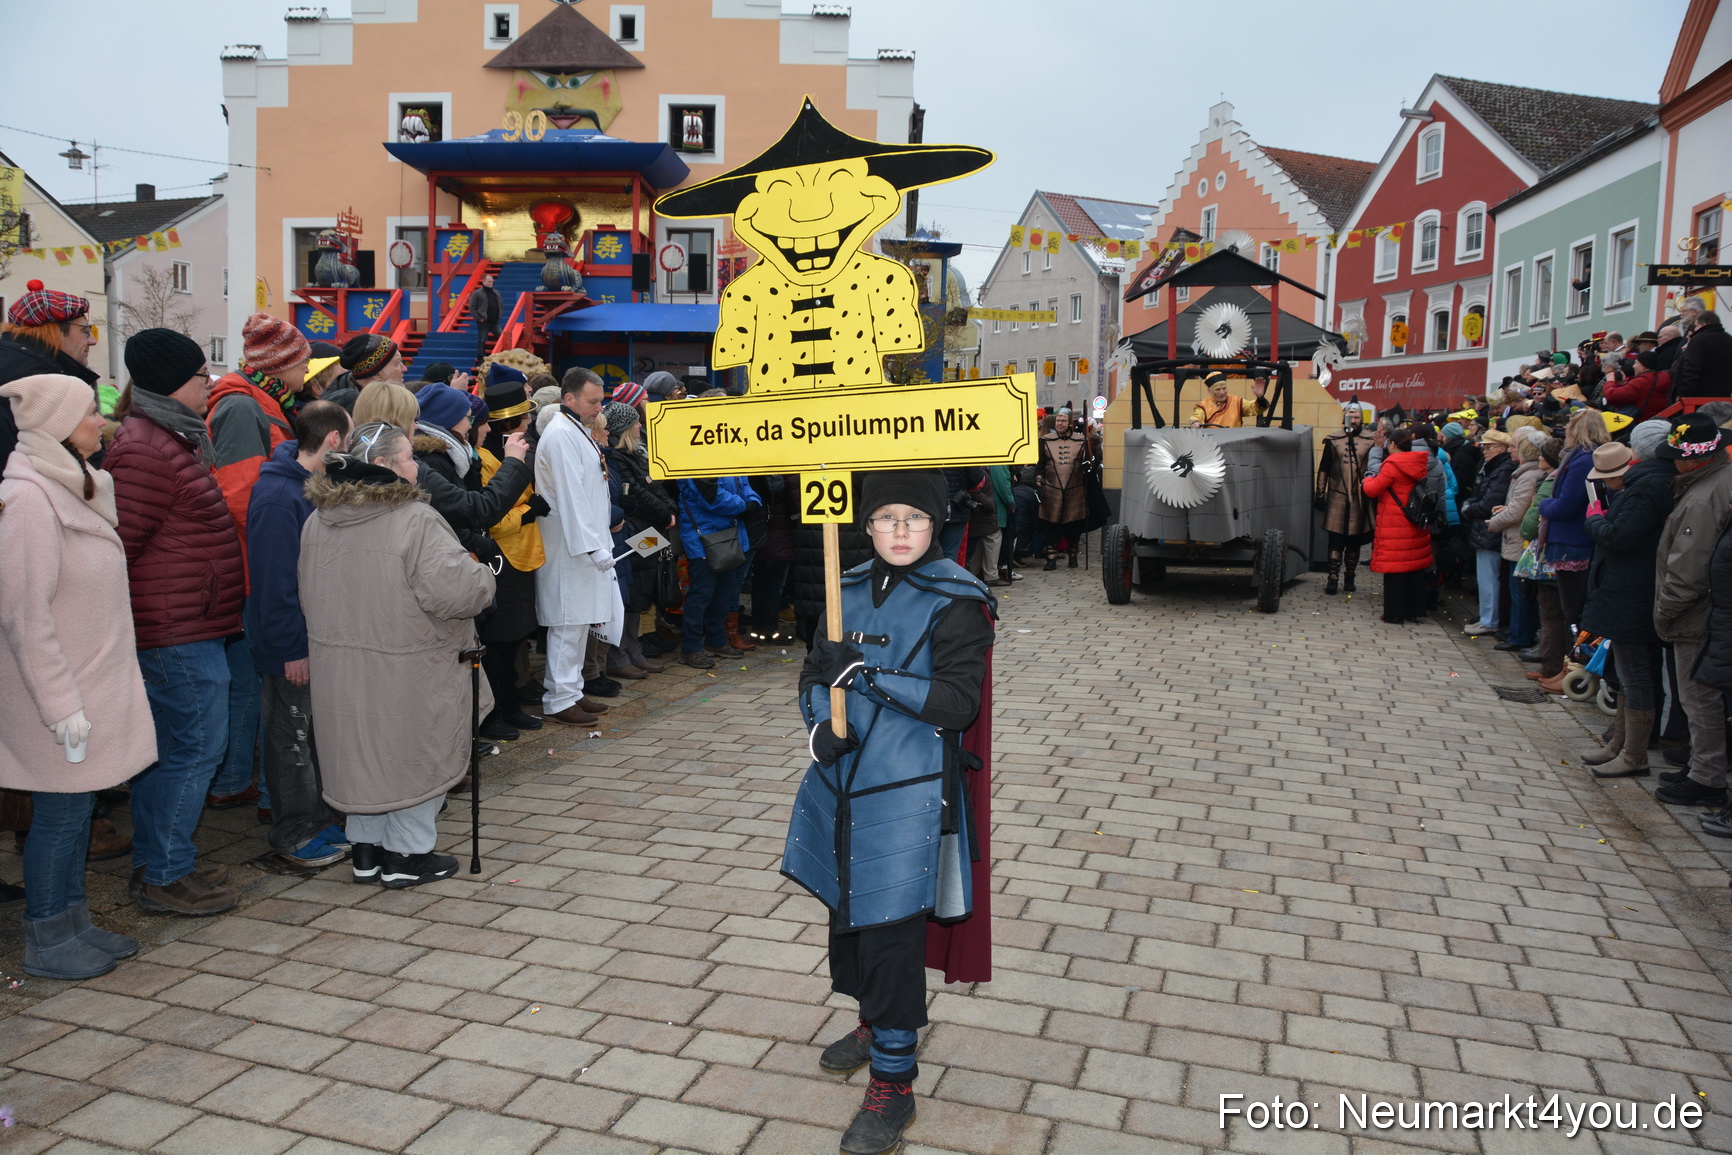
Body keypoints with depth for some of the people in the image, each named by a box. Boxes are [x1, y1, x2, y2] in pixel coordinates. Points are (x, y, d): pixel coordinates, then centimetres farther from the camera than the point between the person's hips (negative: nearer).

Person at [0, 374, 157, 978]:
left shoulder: (74, 486, 11)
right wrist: (61, 702, -20)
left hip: (91, 679, 9)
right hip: (62, 687, -9)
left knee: (75, 806, 16)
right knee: (61, 810, 1)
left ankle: (74, 923, 28)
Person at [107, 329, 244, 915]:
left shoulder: (168, 437, 16)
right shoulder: (147, 450, -18)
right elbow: (121, 544, -19)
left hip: (183, 625, 11)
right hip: (179, 629, -11)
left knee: (165, 747, 17)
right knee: (197, 745, -3)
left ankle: (156, 863, 29)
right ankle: (164, 875, 9)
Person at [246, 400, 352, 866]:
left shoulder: (315, 487, 9)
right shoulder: (278, 496, -22)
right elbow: (274, 579, -24)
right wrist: (291, 649, -22)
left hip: (318, 637, 9)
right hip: (291, 647, -9)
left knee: (317, 734, 17)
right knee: (291, 739, 4)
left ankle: (319, 819, 30)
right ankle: (293, 834, 16)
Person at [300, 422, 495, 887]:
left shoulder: (317, 521, 4)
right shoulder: (415, 520, -21)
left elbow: (308, 594, 15)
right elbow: (456, 591, -27)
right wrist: (482, 574, -6)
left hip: (338, 669, 7)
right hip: (407, 672, -7)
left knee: (361, 751, 20)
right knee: (416, 757, 10)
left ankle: (365, 849, 30)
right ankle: (407, 854, 19)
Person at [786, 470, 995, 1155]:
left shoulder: (955, 600, -11)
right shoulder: (850, 590, 6)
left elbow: (959, 702, -17)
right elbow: (815, 674, 11)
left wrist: (868, 673, -23)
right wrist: (820, 728, -10)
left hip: (907, 794, -6)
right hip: (842, 781, 6)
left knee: (891, 930, -2)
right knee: (850, 911, 20)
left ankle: (893, 1081, 14)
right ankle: (875, 1023, 45)